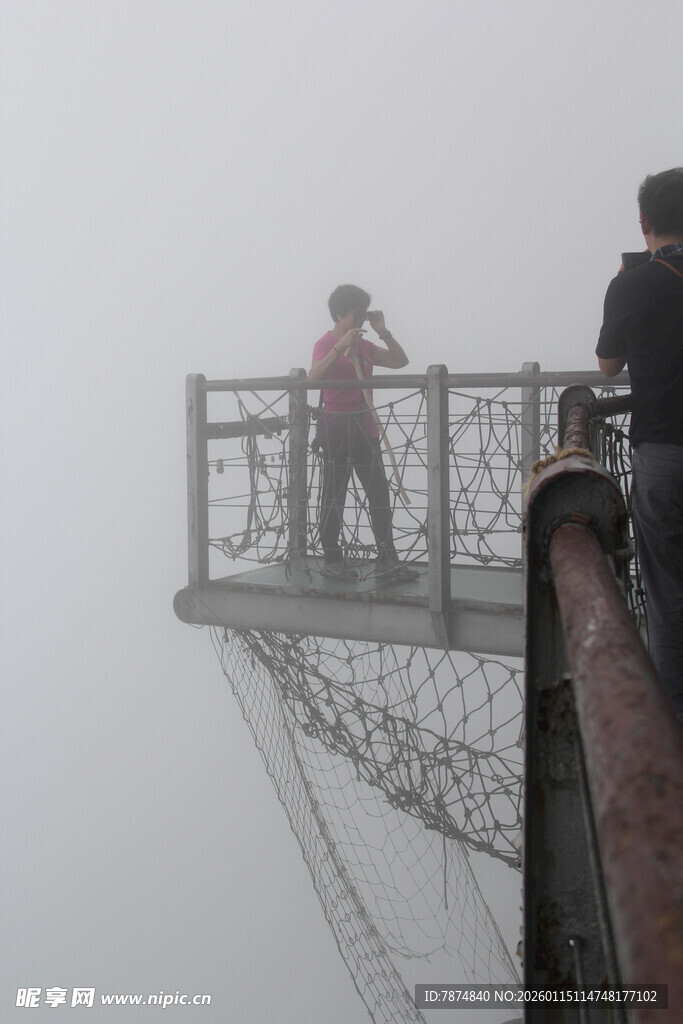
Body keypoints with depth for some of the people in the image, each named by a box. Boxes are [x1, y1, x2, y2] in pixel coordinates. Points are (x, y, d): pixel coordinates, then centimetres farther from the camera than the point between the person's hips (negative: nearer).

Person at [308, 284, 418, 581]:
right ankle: (331, 559, 11)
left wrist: (383, 332, 5)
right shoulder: (326, 344, -6)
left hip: (365, 426, 7)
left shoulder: (364, 345, 14)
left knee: (379, 491, 5)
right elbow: (314, 377, -25)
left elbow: (400, 361, 16)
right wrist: (341, 345, -31)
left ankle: (387, 559, 10)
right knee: (334, 495, 1)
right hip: (336, 426, -7)